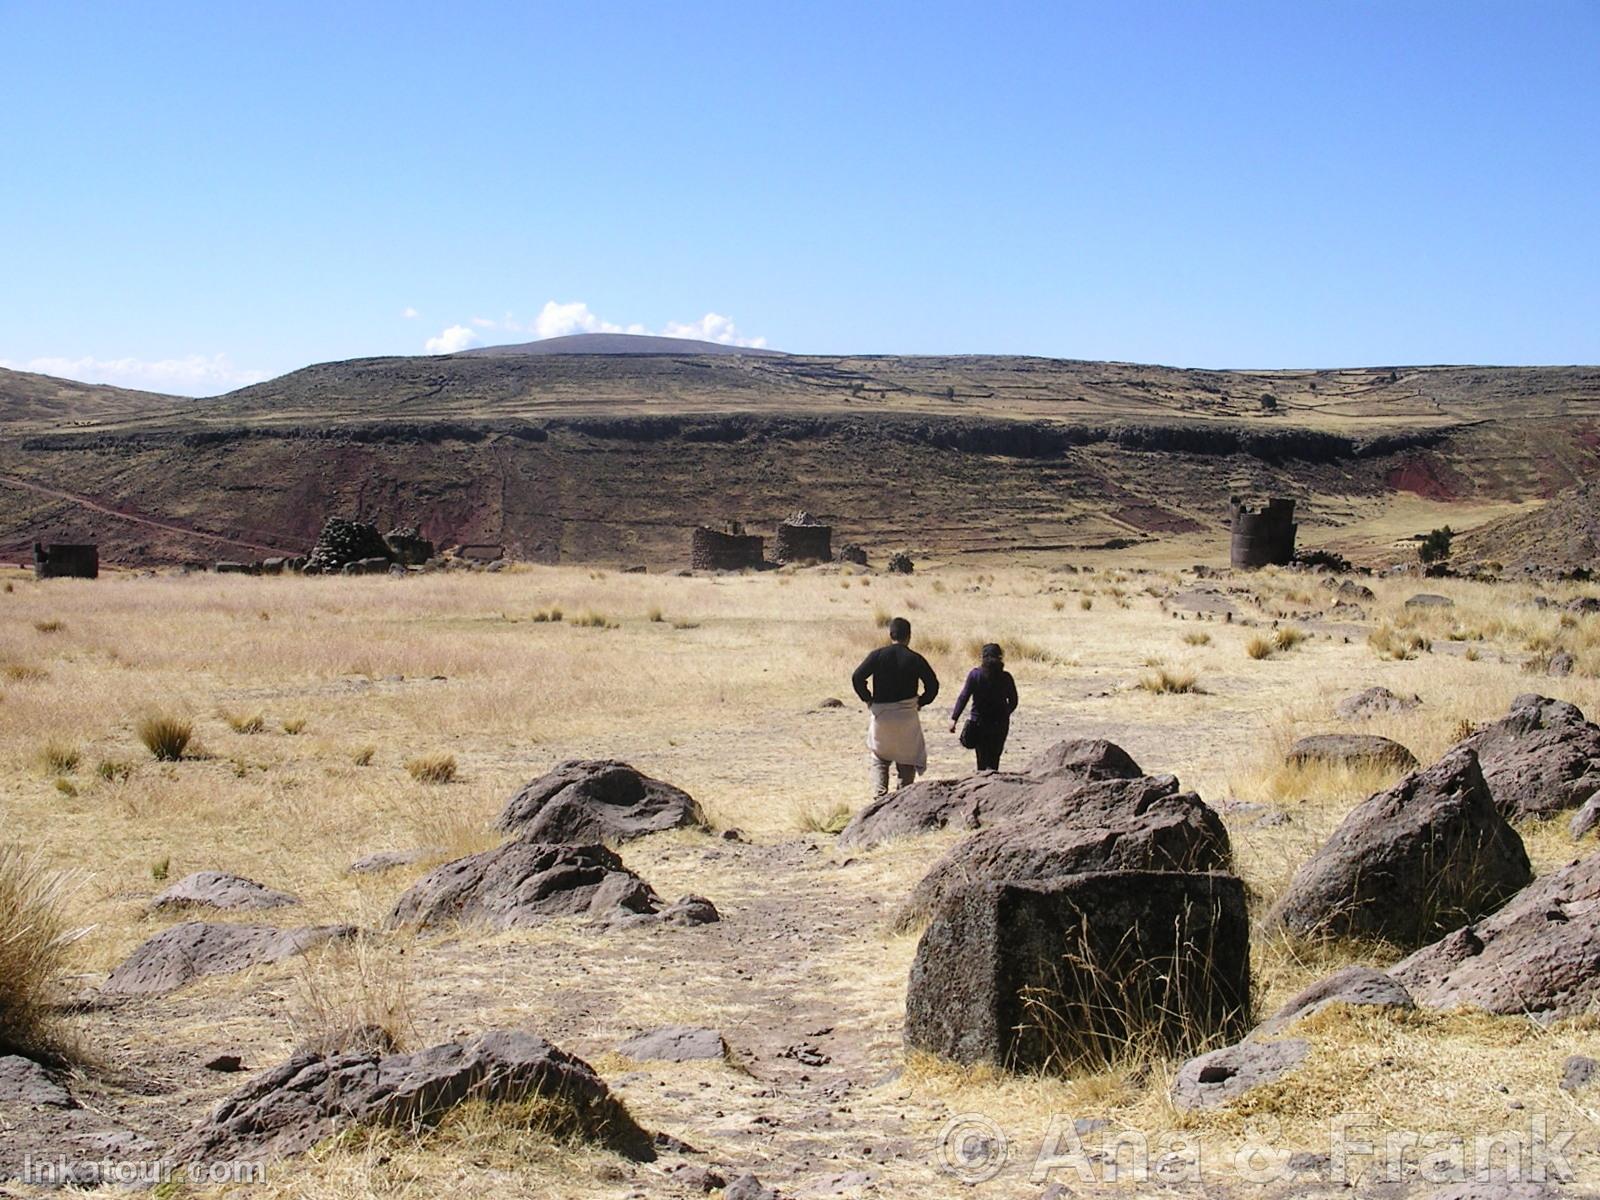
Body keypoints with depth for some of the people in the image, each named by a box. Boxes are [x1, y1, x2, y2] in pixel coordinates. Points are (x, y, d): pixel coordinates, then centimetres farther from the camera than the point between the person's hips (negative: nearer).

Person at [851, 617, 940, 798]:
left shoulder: (877, 655, -3)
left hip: (881, 714, 0)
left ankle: (879, 793, -7)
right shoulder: (915, 659, -2)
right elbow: (932, 684, -5)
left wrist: (868, 699, 3)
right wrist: (921, 703, 8)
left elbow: (857, 678, -9)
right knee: (907, 760, 11)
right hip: (907, 715, 0)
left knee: (879, 759, 12)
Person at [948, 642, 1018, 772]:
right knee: (994, 760, 7)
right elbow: (1013, 701, 7)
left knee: (983, 758, 10)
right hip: (1000, 725, 1)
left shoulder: (975, 675, -8)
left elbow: (964, 697, -12)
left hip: (979, 722, -1)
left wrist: (954, 718, -11)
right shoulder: (1006, 677, -2)